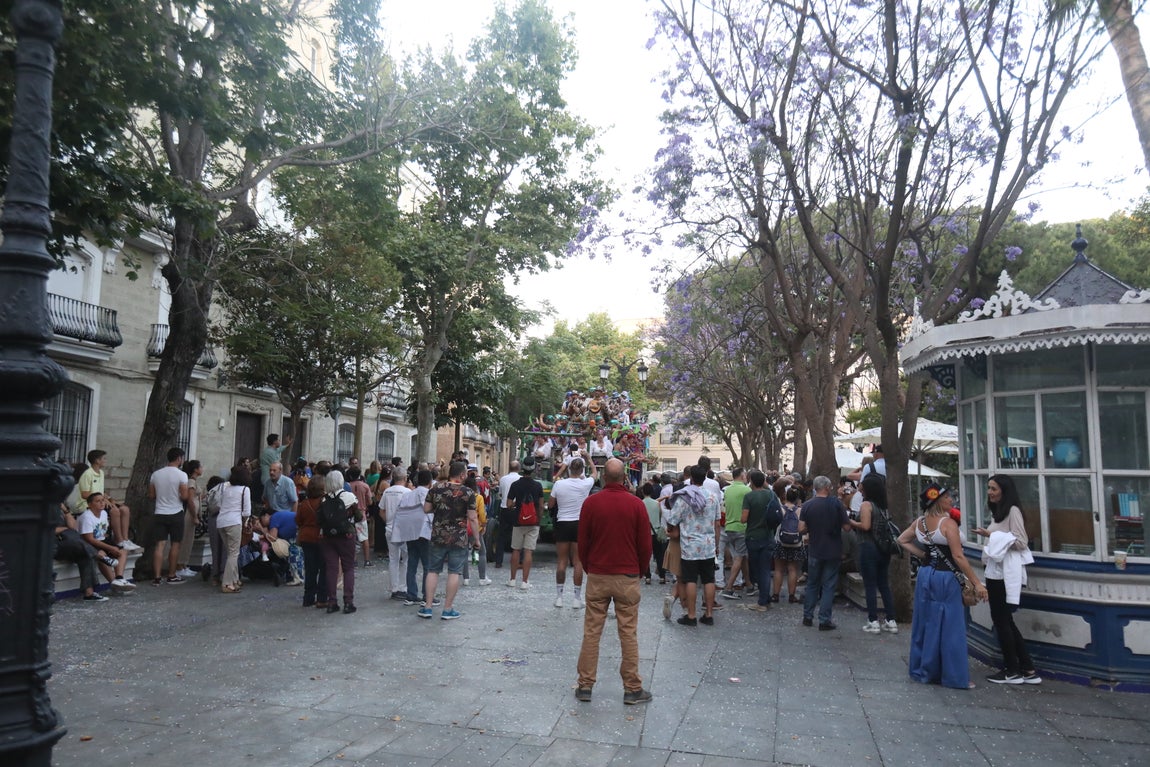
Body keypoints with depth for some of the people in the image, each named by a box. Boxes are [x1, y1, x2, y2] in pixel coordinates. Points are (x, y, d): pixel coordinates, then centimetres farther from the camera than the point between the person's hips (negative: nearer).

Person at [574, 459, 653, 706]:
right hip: (627, 577, -1)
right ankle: (632, 689, 12)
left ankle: (585, 685, 14)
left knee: (591, 632, 8)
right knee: (628, 634, 5)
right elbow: (645, 544, -2)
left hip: (597, 576, 1)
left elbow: (582, 542, 2)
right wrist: (642, 570, 15)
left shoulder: (590, 503, -5)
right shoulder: (636, 504, -6)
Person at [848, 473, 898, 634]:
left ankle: (873, 622, 3)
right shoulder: (883, 505, 9)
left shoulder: (866, 504, -11)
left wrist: (851, 522, -5)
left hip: (868, 548, -7)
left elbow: (865, 525, -21)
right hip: (883, 549, 7)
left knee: (870, 586, 0)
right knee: (884, 585, 12)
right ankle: (891, 621, 14)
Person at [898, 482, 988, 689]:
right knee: (950, 628, 1)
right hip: (945, 579, -7)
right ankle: (956, 677, 7)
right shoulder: (948, 523, -16)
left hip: (925, 575, 7)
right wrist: (976, 583, -15)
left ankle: (923, 671, 24)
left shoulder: (919, 522, 4)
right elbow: (958, 557, -19)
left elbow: (902, 540, 14)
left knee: (926, 624, 15)